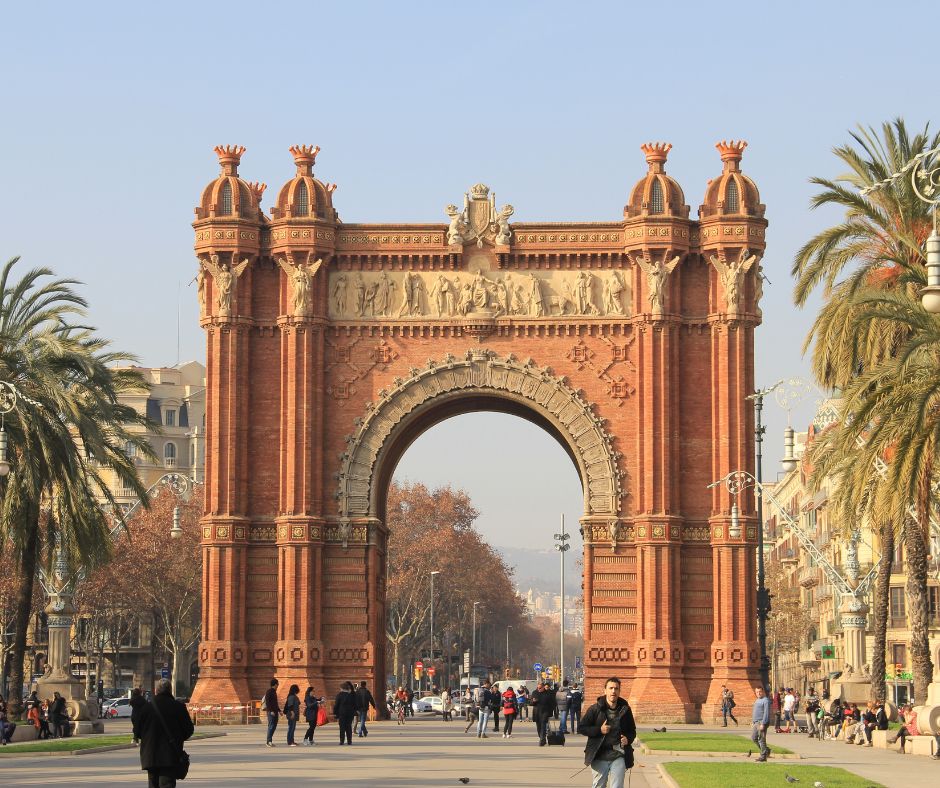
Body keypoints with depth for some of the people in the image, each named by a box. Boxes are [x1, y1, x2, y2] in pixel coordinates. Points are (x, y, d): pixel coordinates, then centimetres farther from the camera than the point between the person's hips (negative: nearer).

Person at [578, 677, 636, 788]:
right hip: (599, 757, -1)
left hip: (619, 756, 1)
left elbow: (632, 731, 19)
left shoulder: (625, 710, 6)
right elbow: (581, 728, 1)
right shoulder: (595, 709, -1)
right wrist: (599, 730, -12)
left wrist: (628, 739, -4)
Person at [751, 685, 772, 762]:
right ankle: (766, 750, 23)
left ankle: (763, 756, -1)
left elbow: (766, 713, -18)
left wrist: (763, 724, -23)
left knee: (761, 739, -6)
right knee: (754, 738, 11)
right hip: (756, 722, 10)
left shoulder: (765, 700, -11)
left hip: (762, 722, -10)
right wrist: (752, 722, 21)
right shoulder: (757, 700, 19)